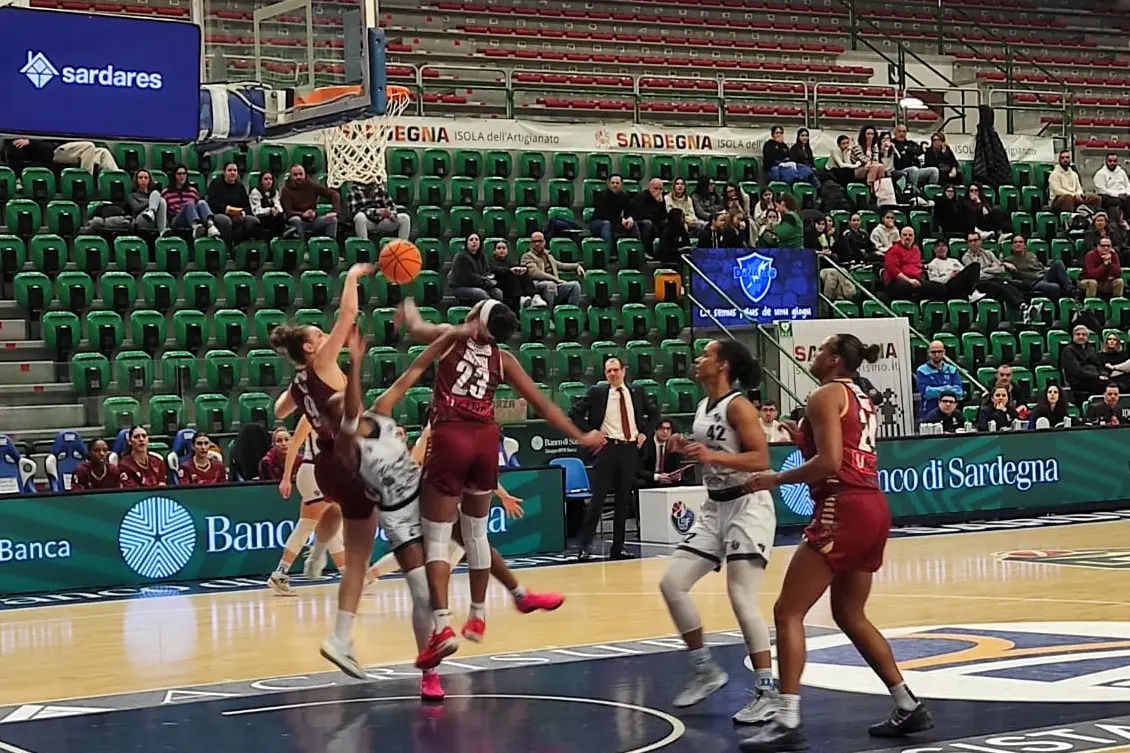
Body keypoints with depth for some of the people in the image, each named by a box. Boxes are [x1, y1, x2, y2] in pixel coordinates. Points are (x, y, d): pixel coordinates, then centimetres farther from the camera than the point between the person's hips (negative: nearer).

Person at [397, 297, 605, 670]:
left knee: (436, 537, -2)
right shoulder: (502, 359, 9)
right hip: (485, 440, 4)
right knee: (476, 532, 21)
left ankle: (442, 627, -13)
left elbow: (415, 325, 21)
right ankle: (478, 616, 30)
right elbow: (542, 404, 11)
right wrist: (579, 436, 21)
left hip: (450, 439, -4)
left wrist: (408, 305, 44)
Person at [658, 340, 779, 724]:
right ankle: (706, 671, 12)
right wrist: (688, 450, 6)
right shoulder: (703, 407, 12)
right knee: (672, 583, 1)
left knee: (741, 598, -14)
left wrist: (713, 455, -30)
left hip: (748, 506, -9)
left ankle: (767, 692, -6)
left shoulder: (738, 406, -14)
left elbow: (760, 459, -21)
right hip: (715, 507, 9)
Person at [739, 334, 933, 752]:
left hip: (844, 508, -9)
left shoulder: (826, 395, -6)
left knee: (788, 611, -8)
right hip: (873, 506, 9)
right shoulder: (860, 399, 21)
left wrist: (776, 479, -9)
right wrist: (805, 437, 28)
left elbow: (829, 462, -17)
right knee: (850, 615, 21)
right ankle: (909, 706, 23)